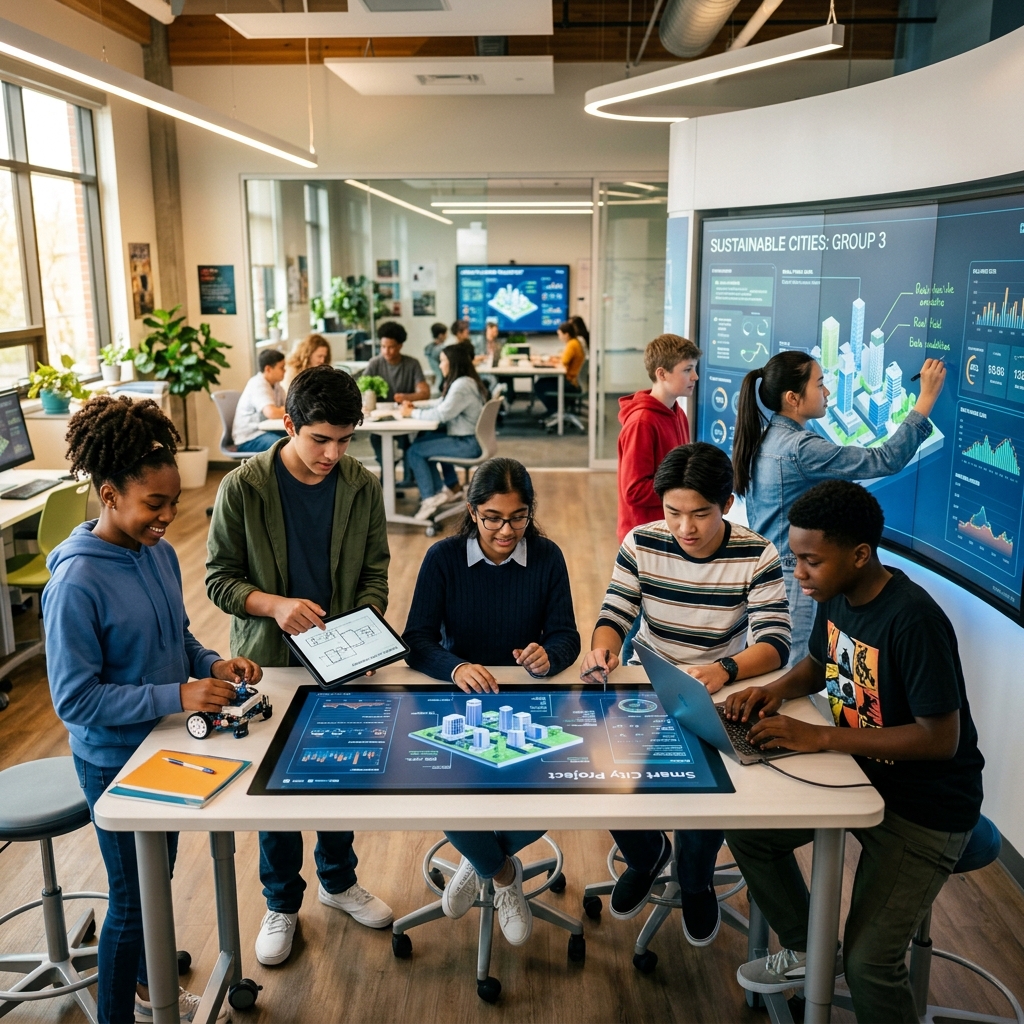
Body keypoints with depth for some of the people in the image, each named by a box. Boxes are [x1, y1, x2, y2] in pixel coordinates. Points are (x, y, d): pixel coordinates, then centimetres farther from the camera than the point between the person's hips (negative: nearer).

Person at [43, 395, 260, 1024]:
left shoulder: (160, 553, -5)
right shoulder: (77, 583, -27)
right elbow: (75, 699, -25)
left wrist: (213, 663, -10)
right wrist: (178, 696, -30)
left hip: (167, 744, 7)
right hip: (116, 760, -7)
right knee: (132, 899, 11)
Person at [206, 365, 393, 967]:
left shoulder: (362, 487, -6)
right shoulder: (242, 488, -13)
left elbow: (374, 574, 1)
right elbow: (220, 579, -8)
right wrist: (274, 605, -27)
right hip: (269, 663, -2)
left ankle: (340, 880, 42)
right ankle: (282, 902, 35)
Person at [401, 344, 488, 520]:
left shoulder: (462, 386, -20)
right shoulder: (461, 382, 13)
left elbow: (441, 414, -22)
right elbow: (441, 404, 16)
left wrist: (413, 413, -10)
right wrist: (415, 406, 3)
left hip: (468, 444, -10)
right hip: (465, 439, 10)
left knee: (414, 451, -7)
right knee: (424, 440, 23)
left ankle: (429, 499, 1)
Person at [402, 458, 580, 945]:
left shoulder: (547, 558, -4)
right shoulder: (443, 558, -7)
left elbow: (566, 636, -5)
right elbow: (416, 640, -12)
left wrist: (548, 655, -30)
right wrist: (456, 667, -34)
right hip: (458, 702, 0)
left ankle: (483, 860, 16)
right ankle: (503, 873, 13)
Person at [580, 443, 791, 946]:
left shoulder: (757, 556, -12)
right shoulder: (641, 543, -6)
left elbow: (775, 643, -19)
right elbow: (615, 613, -4)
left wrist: (724, 670, -40)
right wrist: (602, 646, -28)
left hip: (720, 697, -2)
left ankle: (695, 880, 12)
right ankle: (645, 855, 16)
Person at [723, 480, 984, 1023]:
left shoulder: (913, 621, -29)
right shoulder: (837, 594, -4)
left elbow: (941, 738, -27)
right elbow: (821, 663, 15)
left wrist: (819, 737, -28)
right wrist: (778, 689, -6)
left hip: (925, 808, -8)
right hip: (858, 772, 8)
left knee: (868, 962, -16)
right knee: (748, 830, 5)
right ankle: (806, 948, 28)